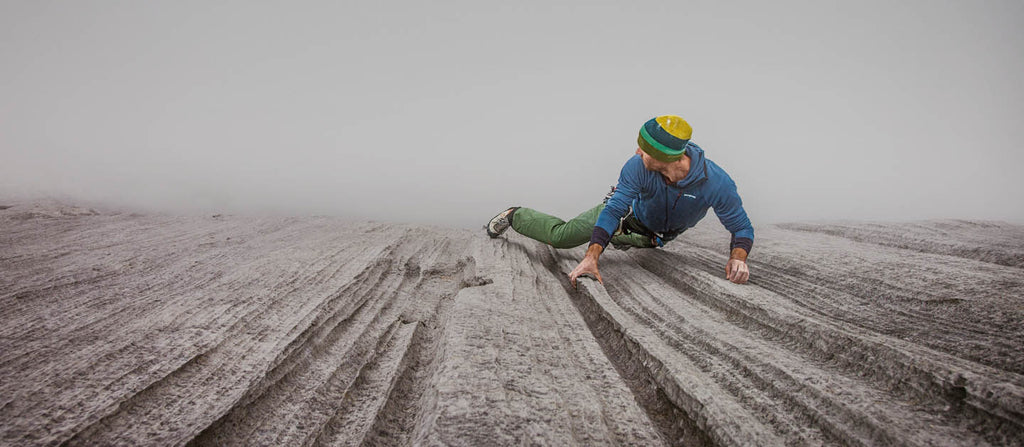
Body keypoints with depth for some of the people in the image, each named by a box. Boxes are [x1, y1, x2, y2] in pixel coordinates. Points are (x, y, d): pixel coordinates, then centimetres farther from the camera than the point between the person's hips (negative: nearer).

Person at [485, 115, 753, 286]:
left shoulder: (716, 183, -39)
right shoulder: (637, 166, -39)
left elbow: (742, 228, -27)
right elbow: (613, 212, -37)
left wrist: (737, 257, -48)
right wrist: (591, 258, -48)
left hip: (658, 235, 2)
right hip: (629, 213, -1)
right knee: (561, 236, -2)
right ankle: (515, 216, 23)